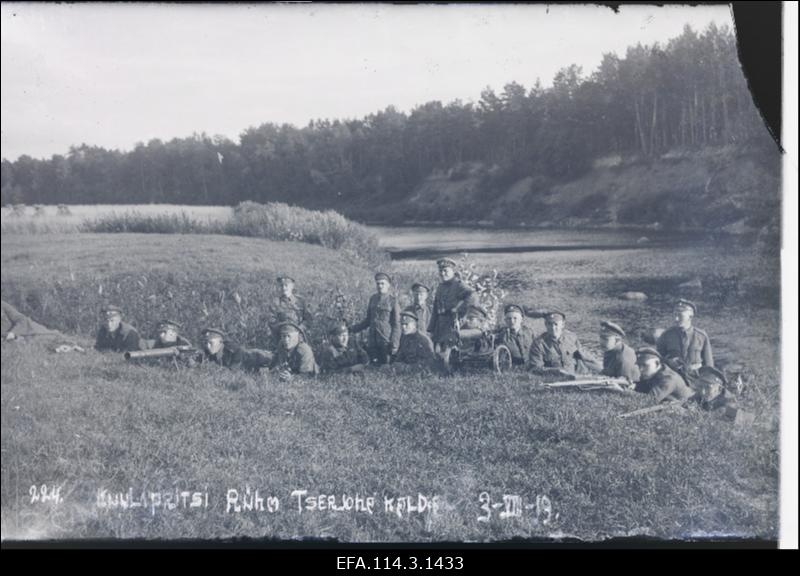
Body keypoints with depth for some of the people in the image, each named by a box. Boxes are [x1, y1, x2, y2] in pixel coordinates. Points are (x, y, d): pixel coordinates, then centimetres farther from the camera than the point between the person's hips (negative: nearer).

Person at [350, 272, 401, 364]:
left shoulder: (392, 300, -3)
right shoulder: (373, 298, 10)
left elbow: (396, 324, -5)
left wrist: (394, 344, -11)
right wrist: (354, 329, 11)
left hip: (386, 340, -4)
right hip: (372, 339, 4)